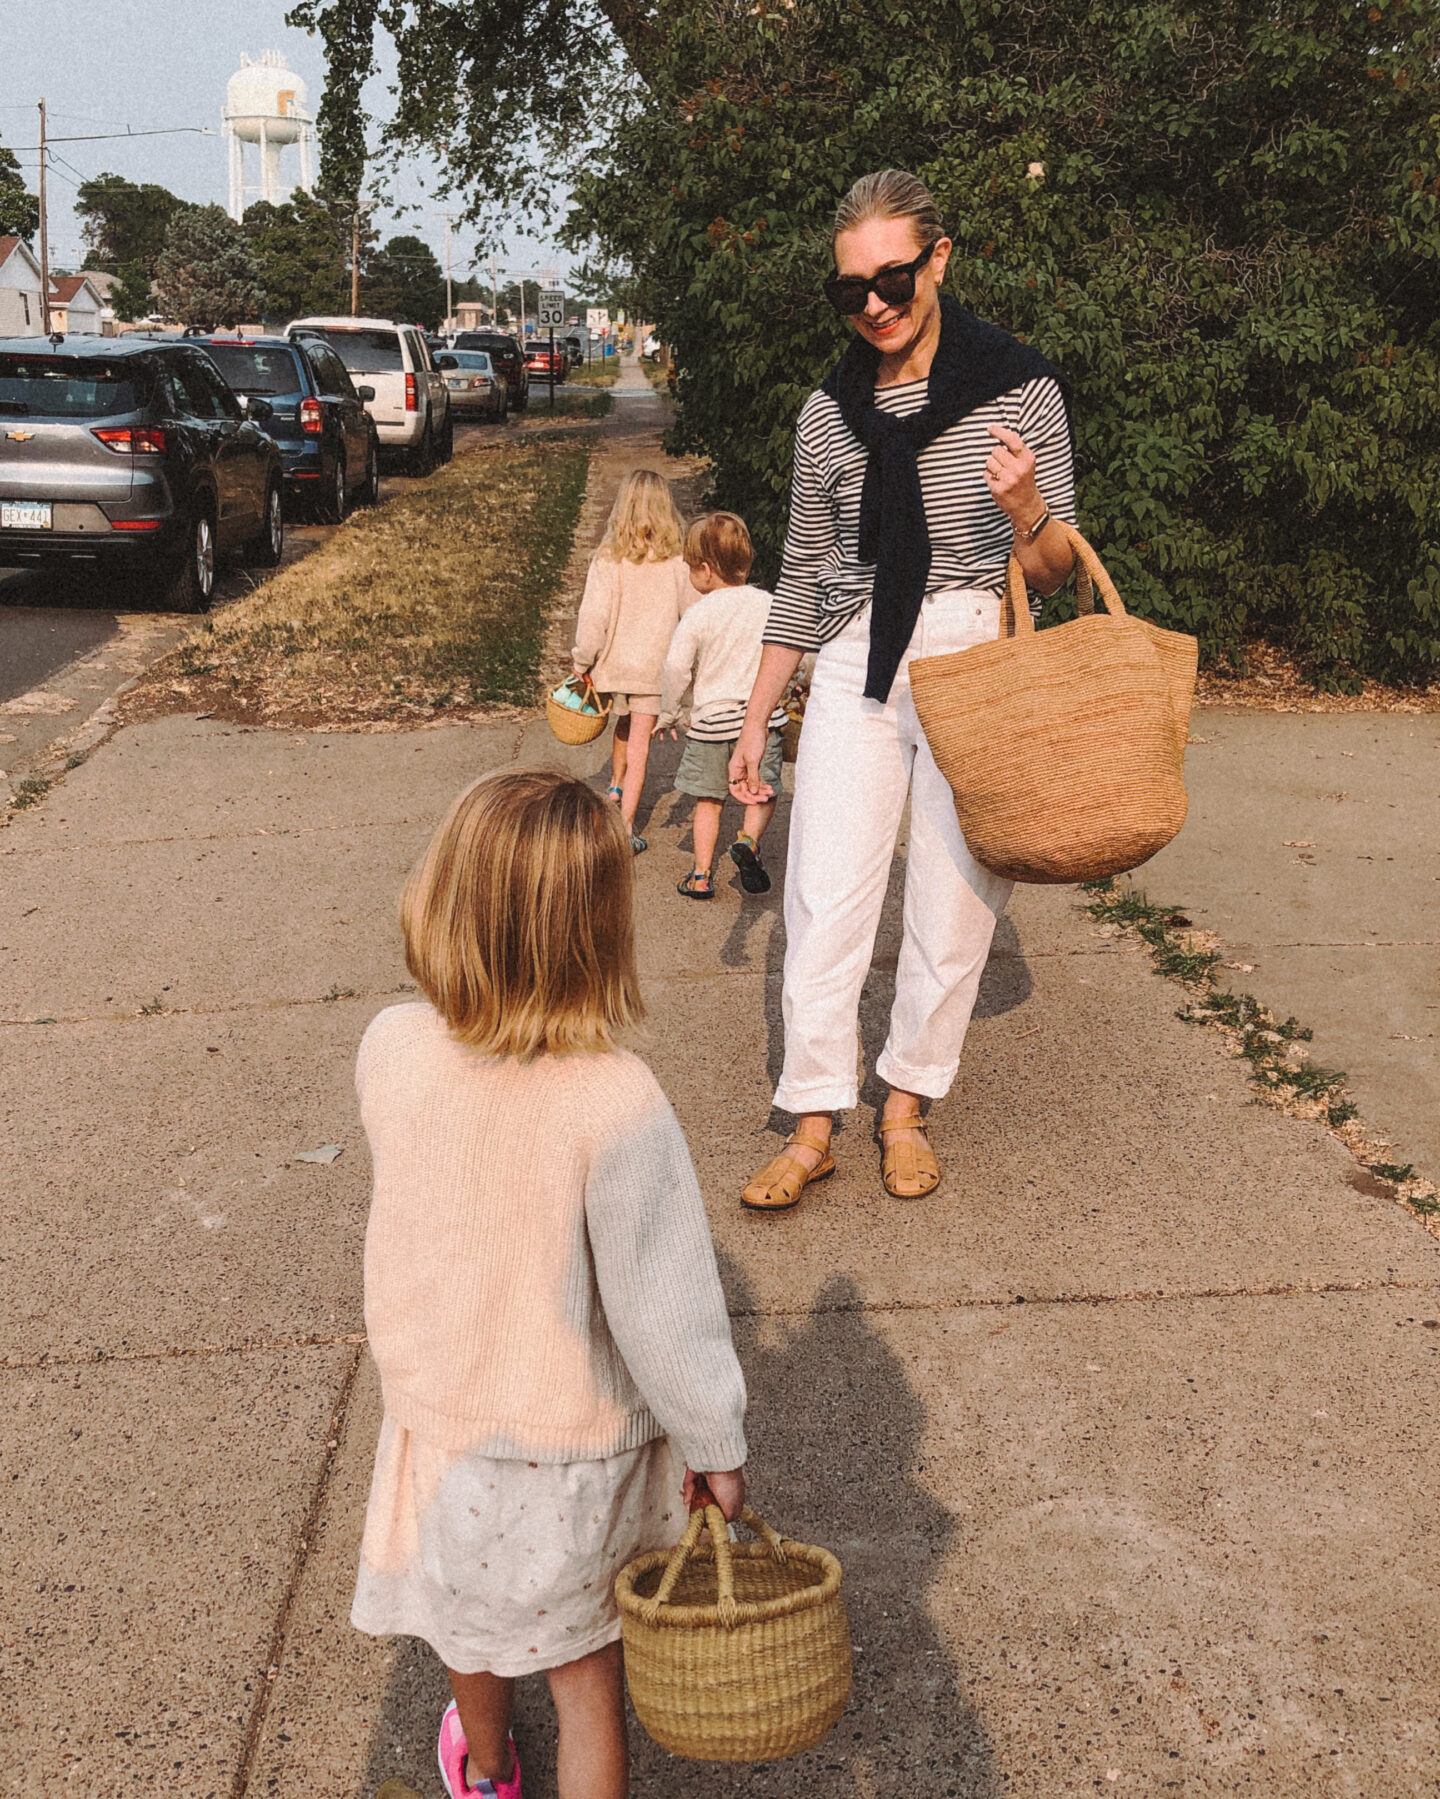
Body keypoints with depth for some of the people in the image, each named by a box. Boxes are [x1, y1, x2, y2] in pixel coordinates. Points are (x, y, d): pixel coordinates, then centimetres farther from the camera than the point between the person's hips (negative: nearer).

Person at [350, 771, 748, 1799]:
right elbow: (665, 1310, -24)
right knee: (586, 1671, 20)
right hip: (575, 1443, -4)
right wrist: (718, 1447, -8)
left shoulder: (391, 1049, -20)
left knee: (477, 1608, 33)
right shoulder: (616, 1103, -32)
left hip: (436, 1406, 5)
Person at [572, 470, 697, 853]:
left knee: (624, 723, 28)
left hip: (615, 663, 1)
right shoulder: (678, 560, -10)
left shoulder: (607, 559, -11)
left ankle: (616, 789, 46)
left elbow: (593, 616, -11)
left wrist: (582, 662, 1)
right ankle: (624, 827, 0)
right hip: (655, 664, -1)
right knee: (639, 745, 3)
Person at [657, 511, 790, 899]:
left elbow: (676, 668, -12)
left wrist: (667, 714, 1)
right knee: (761, 793, 14)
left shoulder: (697, 615, -9)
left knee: (709, 800, 10)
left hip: (712, 717, -1)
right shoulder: (767, 604, 0)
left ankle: (702, 875, 11)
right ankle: (748, 839, -13)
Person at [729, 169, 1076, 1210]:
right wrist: (755, 720, 11)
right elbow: (803, 578, 11)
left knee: (954, 906, 5)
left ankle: (907, 1106, 24)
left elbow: (1054, 575, 0)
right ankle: (813, 1129, 9)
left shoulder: (1021, 389, -3)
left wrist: (1028, 514, -22)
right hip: (857, 674, 2)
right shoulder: (830, 414, 4)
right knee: (825, 899, -3)